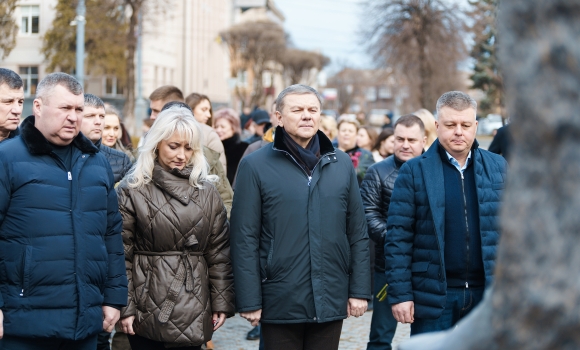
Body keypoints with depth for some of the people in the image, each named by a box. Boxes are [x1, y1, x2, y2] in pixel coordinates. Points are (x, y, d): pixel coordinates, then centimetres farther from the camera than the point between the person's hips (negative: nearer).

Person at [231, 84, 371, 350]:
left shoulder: (341, 164, 7)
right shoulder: (255, 166, -4)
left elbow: (358, 234, 9)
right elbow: (245, 240, -5)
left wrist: (360, 290, 5)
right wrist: (249, 301, -8)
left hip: (331, 301, 3)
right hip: (280, 304, -3)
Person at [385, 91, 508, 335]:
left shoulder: (498, 167, 7)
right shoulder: (414, 171, -2)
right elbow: (398, 236, -4)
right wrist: (400, 294, -9)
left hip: (487, 292, 3)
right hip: (434, 296, -2)